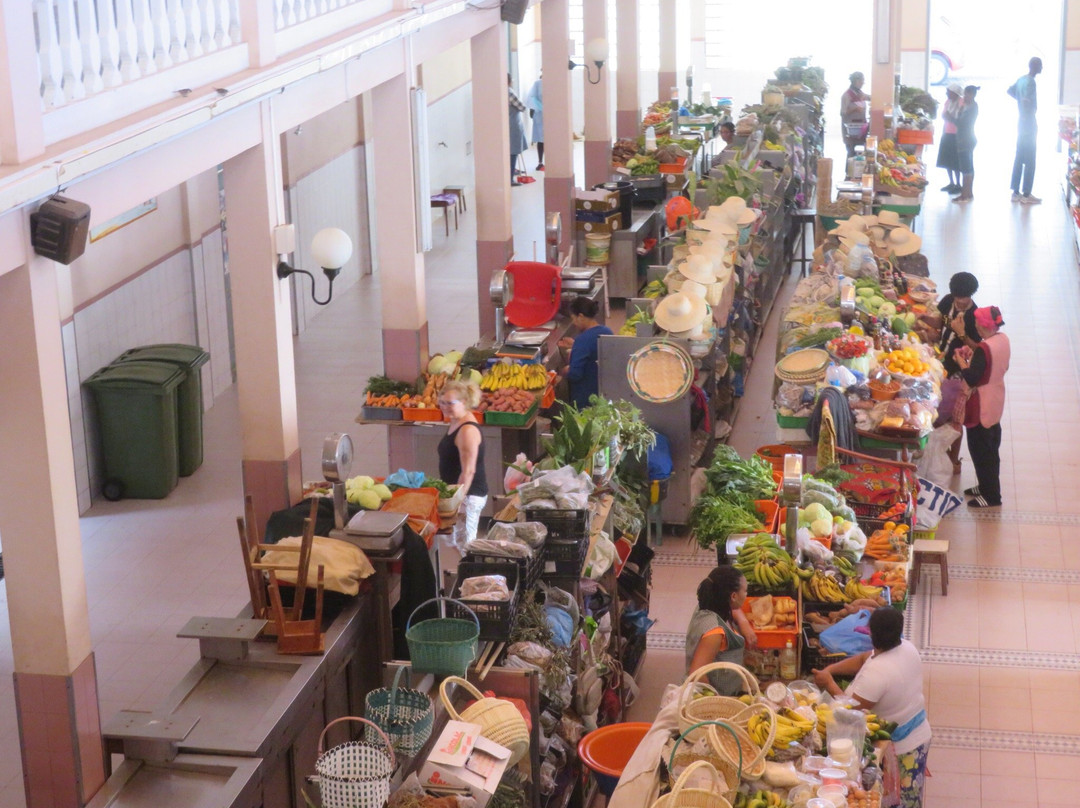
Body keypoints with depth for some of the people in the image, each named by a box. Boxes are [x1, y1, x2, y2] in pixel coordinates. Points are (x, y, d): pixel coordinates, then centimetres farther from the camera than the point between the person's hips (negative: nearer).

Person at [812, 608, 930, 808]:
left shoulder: (876, 672, -32)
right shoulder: (907, 648, -5)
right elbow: (863, 659, 6)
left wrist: (829, 683, -13)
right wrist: (831, 669, -3)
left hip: (897, 748, -8)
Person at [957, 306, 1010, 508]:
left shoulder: (984, 349, -27)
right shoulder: (1003, 340, -1)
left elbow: (971, 379, -26)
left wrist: (961, 361, -11)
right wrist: (972, 357, 7)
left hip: (981, 407, -9)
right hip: (996, 404, 9)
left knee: (980, 451, 3)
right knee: (991, 448, 21)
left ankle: (991, 496, 11)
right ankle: (987, 486, 35)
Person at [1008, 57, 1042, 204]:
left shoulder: (1021, 79, 9)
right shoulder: (1030, 82, -18)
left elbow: (1010, 91, 24)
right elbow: (1027, 101, -29)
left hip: (1021, 123, 9)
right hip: (1029, 124, -9)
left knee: (1019, 159, 11)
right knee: (1030, 161, -5)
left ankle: (1016, 192, 14)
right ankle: (1026, 194, -3)